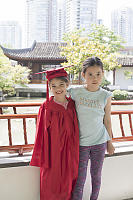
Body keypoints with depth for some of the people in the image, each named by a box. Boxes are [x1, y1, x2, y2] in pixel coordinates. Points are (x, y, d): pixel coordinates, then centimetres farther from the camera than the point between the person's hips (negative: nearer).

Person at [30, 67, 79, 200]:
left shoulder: (72, 104, 1)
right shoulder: (46, 107, -10)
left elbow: (75, 130, 9)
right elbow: (42, 134, -6)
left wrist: (75, 152, 9)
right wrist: (41, 157, -4)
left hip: (70, 153, 3)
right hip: (53, 153, -3)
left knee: (68, 184, 15)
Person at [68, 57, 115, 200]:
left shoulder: (105, 96, -2)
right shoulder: (75, 92, -5)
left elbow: (107, 120, 6)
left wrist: (109, 142, 11)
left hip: (100, 142, 1)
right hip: (81, 142, -1)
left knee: (96, 175, 13)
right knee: (80, 178, 0)